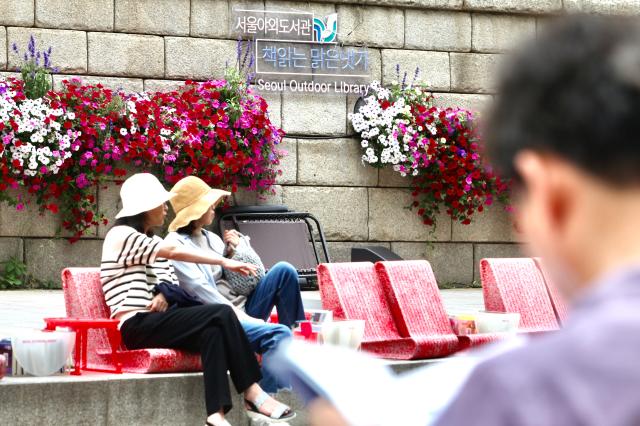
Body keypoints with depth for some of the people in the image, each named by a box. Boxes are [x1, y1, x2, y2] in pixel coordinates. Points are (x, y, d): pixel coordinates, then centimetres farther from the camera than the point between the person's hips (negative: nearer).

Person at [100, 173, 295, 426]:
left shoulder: (153, 241, 24)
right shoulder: (121, 235, -4)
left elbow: (172, 282, 18)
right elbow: (174, 252, -13)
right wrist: (224, 262, -15)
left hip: (156, 321, 8)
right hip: (137, 326, -8)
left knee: (211, 332, -24)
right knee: (221, 315, -23)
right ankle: (253, 394, -24)